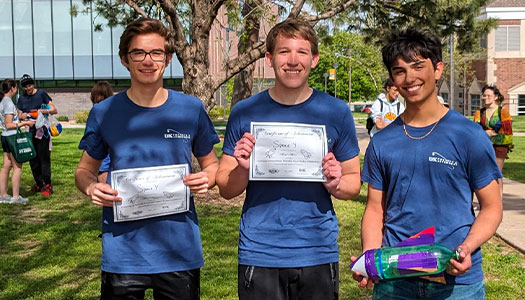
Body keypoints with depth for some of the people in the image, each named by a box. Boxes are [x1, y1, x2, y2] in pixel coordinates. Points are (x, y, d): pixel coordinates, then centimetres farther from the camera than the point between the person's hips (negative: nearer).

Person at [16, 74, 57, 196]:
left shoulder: (41, 94, 0)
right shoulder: (22, 98, 12)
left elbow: (54, 110, -1)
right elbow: (20, 115, 15)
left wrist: (45, 111, -21)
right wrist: (23, 116, -8)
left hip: (42, 130, -5)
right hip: (29, 131, 5)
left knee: (44, 158, -7)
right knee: (33, 159, 7)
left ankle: (47, 185, -3)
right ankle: (38, 184, 18)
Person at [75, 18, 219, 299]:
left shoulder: (192, 109, -1)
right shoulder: (104, 113, -1)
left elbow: (210, 164, 9)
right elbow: (85, 169, 9)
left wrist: (206, 179, -13)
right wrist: (91, 187, -14)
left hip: (181, 252, 1)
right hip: (122, 253, 0)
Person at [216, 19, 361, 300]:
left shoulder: (336, 112, 1)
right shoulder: (245, 113, -1)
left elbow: (353, 181, 7)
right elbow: (226, 189, 3)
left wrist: (336, 184, -14)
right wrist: (243, 169, -17)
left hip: (319, 253, 1)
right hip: (259, 255, 0)